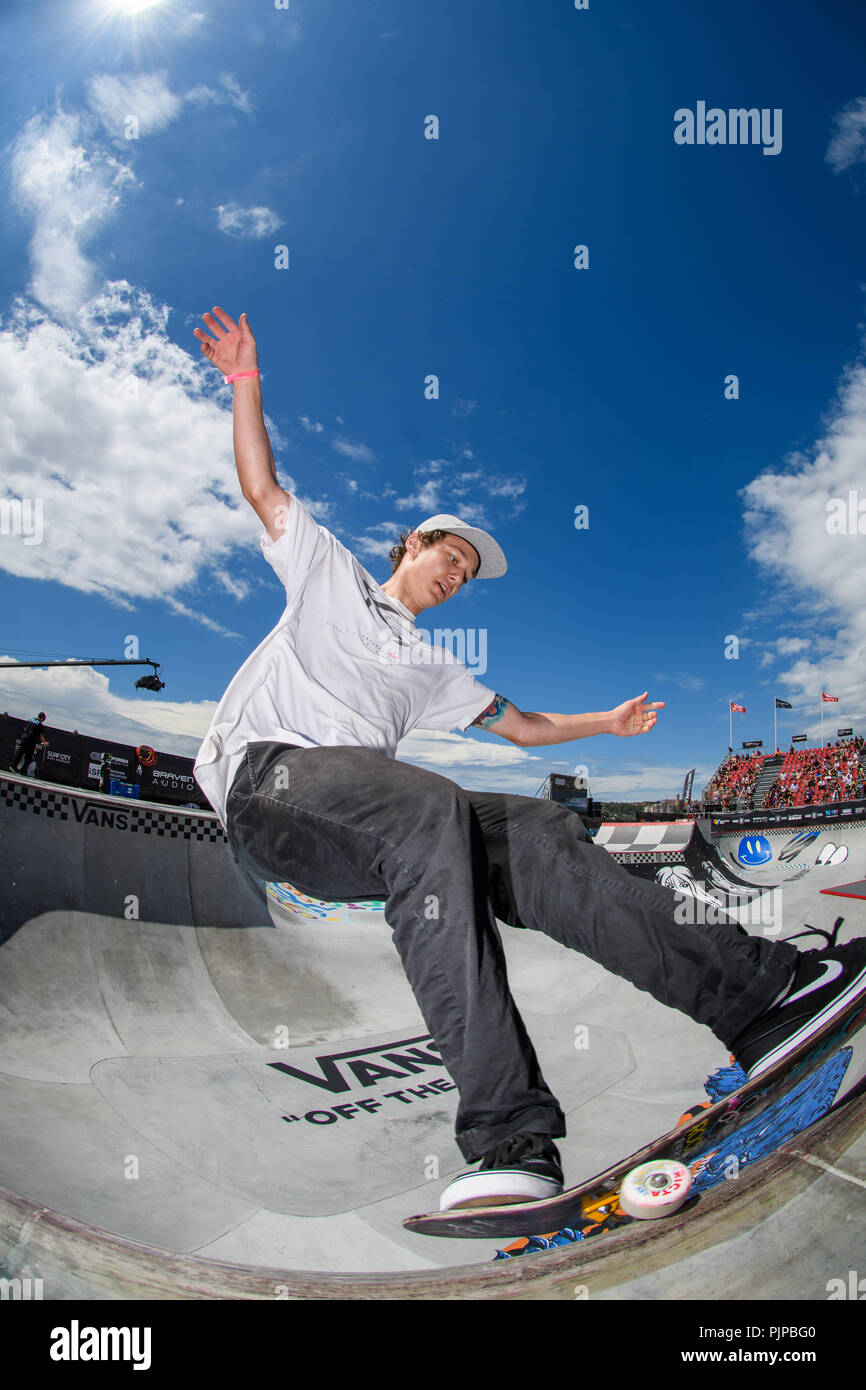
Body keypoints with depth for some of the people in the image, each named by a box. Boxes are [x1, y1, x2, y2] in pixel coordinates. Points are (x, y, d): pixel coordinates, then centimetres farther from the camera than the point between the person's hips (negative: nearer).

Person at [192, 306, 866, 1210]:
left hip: (358, 836, 5)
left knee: (533, 836, -23)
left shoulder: (431, 669, 33)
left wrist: (605, 722, 40)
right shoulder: (328, 572, 24)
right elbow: (262, 488, 16)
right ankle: (507, 1131, -44)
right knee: (431, 807, -38)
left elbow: (520, 725, 37)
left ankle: (759, 993, -28)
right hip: (269, 779, -4)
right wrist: (246, 382, 10)